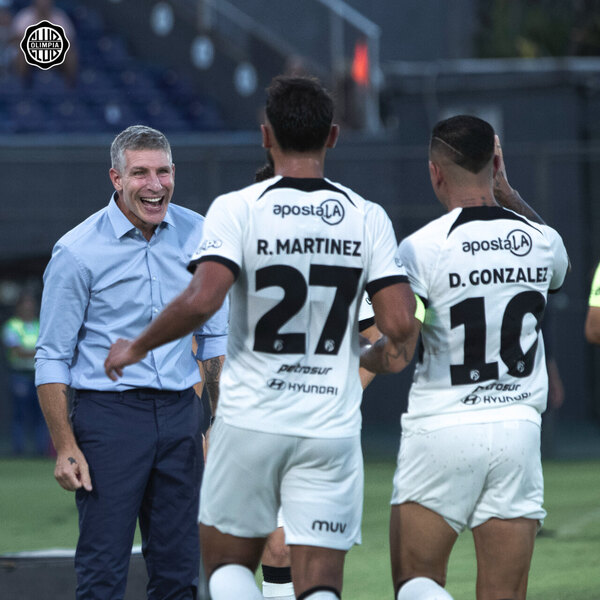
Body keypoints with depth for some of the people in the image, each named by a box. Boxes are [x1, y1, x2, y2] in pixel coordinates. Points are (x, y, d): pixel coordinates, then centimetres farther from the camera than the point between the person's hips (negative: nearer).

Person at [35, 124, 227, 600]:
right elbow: (52, 358, -4)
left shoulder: (197, 234, 5)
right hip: (108, 414, -4)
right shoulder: (77, 252, -7)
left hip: (180, 414, 4)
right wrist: (65, 447, -10)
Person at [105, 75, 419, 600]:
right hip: (332, 430, 1)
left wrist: (136, 347, -3)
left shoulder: (236, 209, -7)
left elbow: (201, 301, -20)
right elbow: (400, 323, -6)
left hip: (250, 420, -1)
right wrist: (398, 351, 18)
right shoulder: (368, 218, 0)